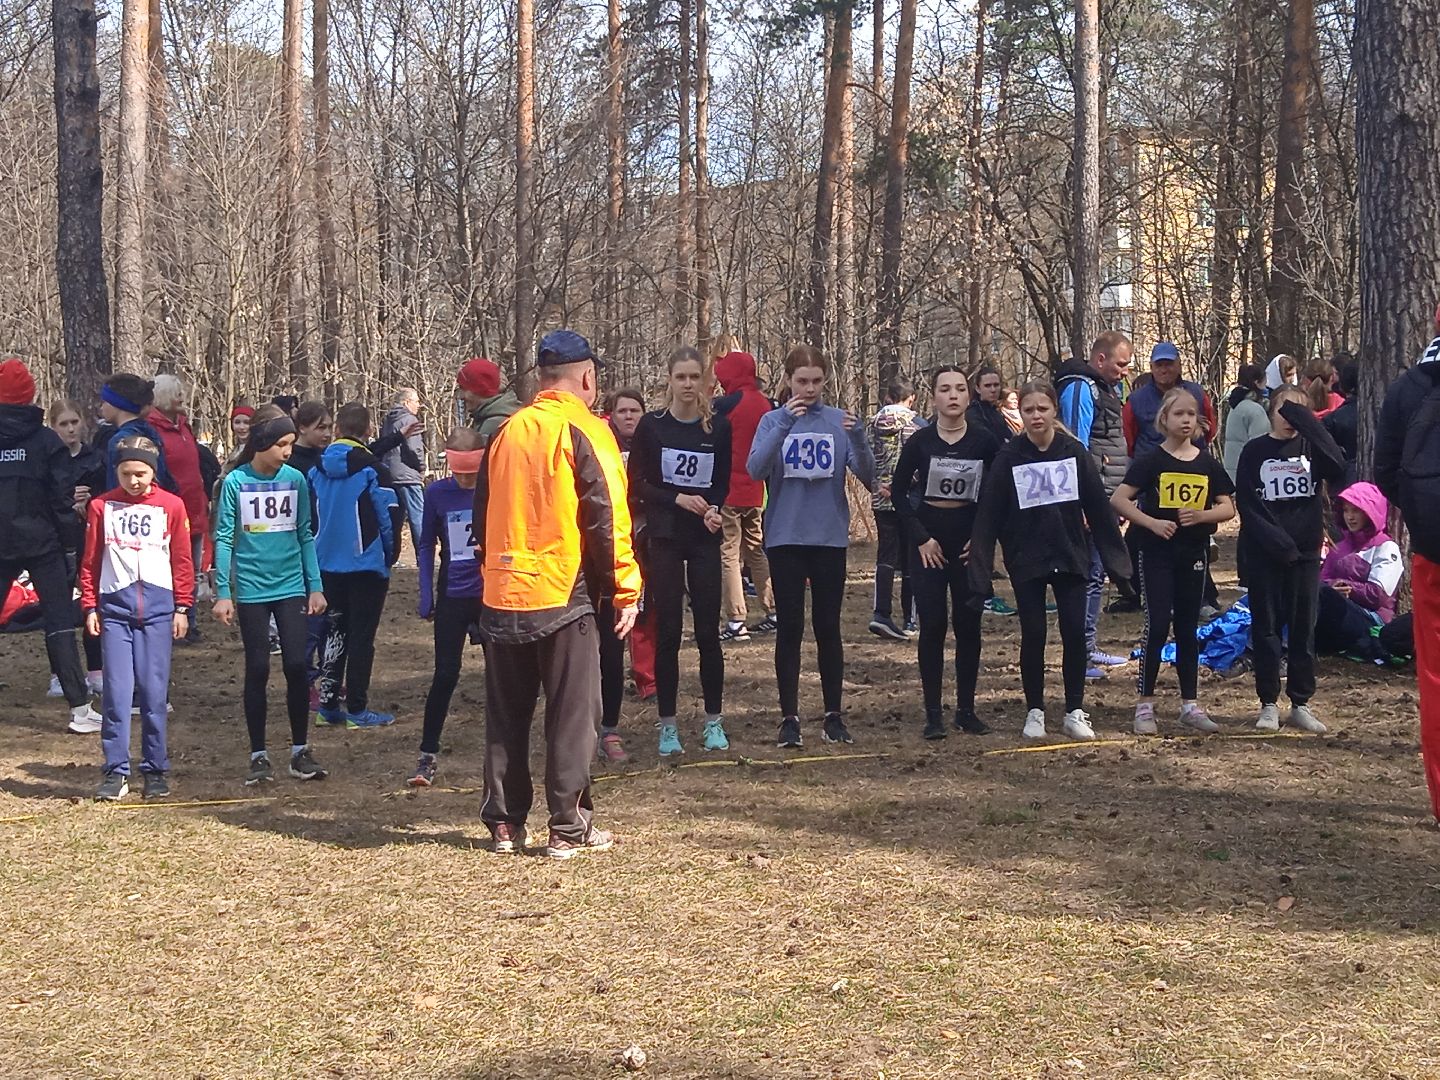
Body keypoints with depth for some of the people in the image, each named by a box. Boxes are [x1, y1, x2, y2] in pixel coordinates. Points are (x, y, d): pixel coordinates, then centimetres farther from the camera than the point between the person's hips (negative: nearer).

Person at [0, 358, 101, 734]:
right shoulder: (47, 440, -5)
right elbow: (62, 496, -7)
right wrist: (72, 539, 0)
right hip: (42, 543, -2)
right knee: (60, 624, 0)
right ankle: (80, 709, -3)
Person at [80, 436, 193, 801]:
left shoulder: (172, 506, 3)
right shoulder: (101, 507, 5)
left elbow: (183, 561, 6)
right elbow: (90, 562, 9)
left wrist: (182, 608, 4)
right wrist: (90, 607, 5)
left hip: (157, 608, 0)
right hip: (114, 607, 0)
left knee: (154, 692, 1)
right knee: (117, 691, -3)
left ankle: (155, 769, 10)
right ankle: (116, 772, 3)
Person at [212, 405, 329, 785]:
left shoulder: (295, 480, 2)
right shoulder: (235, 482, -6)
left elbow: (305, 535, 8)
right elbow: (224, 539, -4)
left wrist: (315, 586, 6)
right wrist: (223, 593, -6)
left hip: (291, 587, 2)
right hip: (251, 590, -2)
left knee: (296, 666, -1)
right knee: (257, 670, 4)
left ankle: (300, 751, 11)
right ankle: (259, 756, 12)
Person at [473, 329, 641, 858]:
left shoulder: (506, 432, 10)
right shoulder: (585, 432, -7)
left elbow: (484, 515, 15)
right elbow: (607, 520, -12)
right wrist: (625, 592, -6)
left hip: (501, 595, 5)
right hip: (563, 594, -5)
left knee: (506, 716, 12)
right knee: (571, 714, 3)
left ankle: (505, 823, 16)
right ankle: (569, 828, 5)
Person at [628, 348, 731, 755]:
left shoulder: (718, 428, 1)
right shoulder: (652, 426, -3)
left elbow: (723, 483, 9)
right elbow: (637, 484, -1)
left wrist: (713, 510, -11)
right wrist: (678, 499, -15)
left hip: (704, 539, 1)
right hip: (664, 538, -1)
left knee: (708, 632, 2)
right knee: (667, 633, 1)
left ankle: (713, 721, 12)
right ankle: (668, 725, 8)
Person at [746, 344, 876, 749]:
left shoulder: (839, 420, 1)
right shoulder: (773, 421, 0)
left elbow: (867, 475, -6)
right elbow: (755, 469, -16)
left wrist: (858, 438, -26)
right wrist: (785, 424, -28)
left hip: (829, 537, 1)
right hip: (785, 537, -1)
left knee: (828, 627, 6)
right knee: (790, 628, 2)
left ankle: (833, 715, 14)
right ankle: (789, 717, 7)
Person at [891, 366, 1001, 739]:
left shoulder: (985, 441, -3)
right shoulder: (919, 442, -4)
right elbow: (899, 491, 2)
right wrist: (921, 537, -4)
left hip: (970, 541, 1)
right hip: (930, 541, -1)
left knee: (968, 625, 4)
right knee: (932, 626, -2)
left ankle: (966, 710, 14)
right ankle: (933, 713, 3)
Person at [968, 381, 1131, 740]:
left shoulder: (1075, 452, -3)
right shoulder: (1008, 457, -6)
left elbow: (1098, 507, 0)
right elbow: (989, 515, -7)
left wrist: (1115, 556, -1)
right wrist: (981, 568, -12)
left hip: (1070, 556, 1)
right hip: (1026, 561, -1)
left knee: (1075, 632, -1)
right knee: (1033, 635, 2)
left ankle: (1075, 711, 11)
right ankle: (1034, 711, 15)